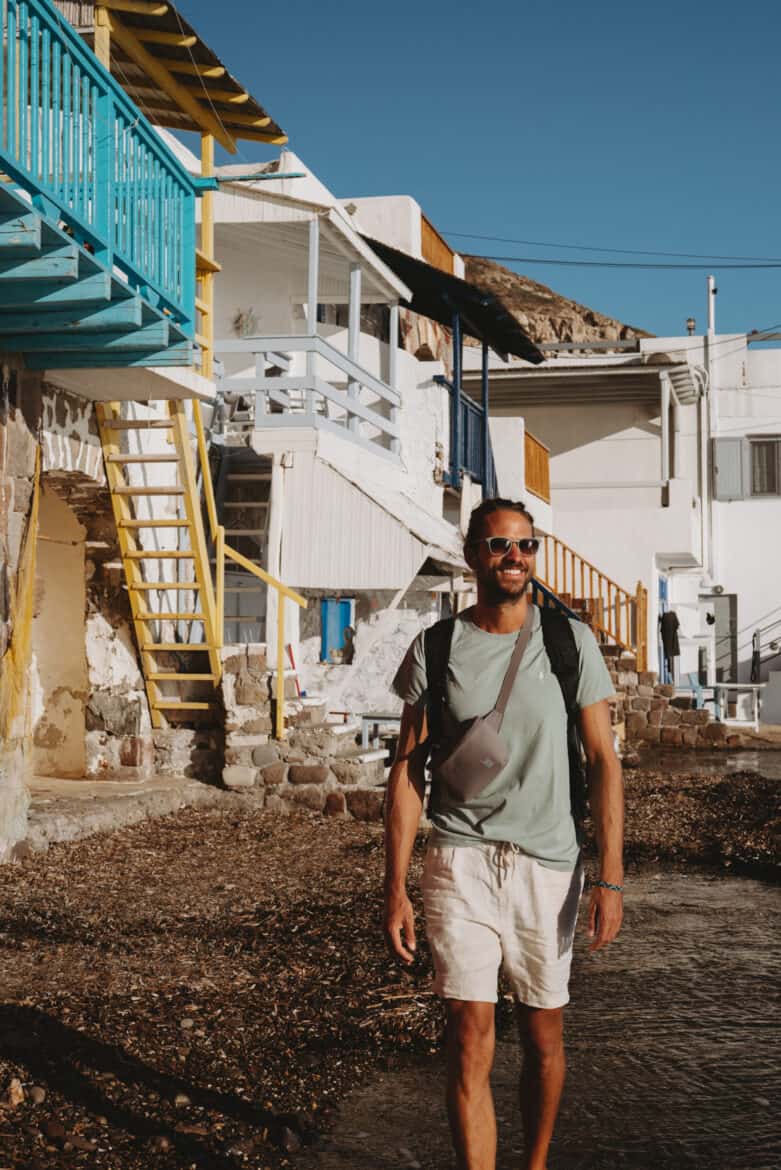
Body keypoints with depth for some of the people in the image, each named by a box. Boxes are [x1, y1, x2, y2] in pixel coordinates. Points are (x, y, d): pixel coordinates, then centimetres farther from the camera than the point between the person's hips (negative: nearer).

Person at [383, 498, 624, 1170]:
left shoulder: (572, 643, 2)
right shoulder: (435, 650, 2)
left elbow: (603, 761, 2)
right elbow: (407, 772, 4)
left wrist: (610, 877, -5)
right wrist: (395, 889, -1)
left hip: (547, 864, 1)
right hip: (461, 863, -1)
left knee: (543, 1039, 11)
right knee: (470, 1045, -6)